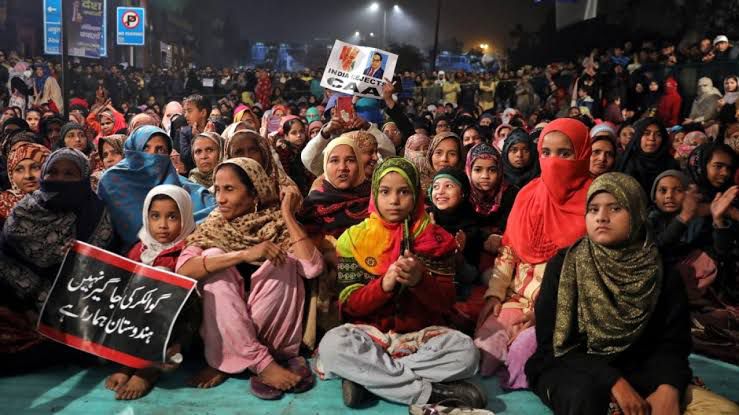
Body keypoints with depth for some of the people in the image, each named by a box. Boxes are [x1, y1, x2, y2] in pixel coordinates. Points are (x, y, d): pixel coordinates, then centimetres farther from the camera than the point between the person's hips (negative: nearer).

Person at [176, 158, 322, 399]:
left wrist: (288, 215, -15)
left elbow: (313, 269, -23)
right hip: (223, 328, 1)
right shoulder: (213, 228, 0)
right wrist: (244, 254, -31)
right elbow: (182, 270, -21)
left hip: (274, 329, -1)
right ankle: (261, 363, -24)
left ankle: (228, 363, -16)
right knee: (214, 257, -19)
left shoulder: (278, 225, -5)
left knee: (282, 260, -22)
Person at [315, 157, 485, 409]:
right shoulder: (354, 238, 0)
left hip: (422, 333, 1)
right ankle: (431, 392, -26)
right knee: (332, 346, -32)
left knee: (465, 351, -29)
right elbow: (350, 304, -4)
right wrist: (384, 284, -24)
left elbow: (446, 303, -3)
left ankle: (366, 376, -21)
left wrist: (419, 280, -24)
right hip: (370, 334, 0)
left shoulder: (435, 238, 2)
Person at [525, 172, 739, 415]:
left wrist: (668, 389, -24)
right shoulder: (564, 265, -7)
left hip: (636, 373, 3)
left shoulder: (662, 272, 1)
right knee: (585, 393, -37)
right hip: (569, 371, -3)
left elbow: (673, 342, -2)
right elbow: (553, 341, -12)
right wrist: (613, 383, -24)